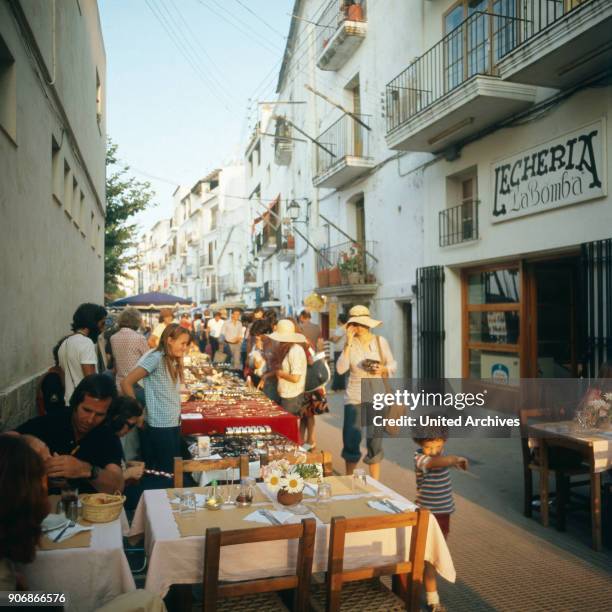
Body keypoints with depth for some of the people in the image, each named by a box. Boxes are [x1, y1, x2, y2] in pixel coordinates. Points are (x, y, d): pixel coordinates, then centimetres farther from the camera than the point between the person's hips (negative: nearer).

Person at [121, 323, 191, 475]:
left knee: (174, 470, 12)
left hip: (173, 425, 8)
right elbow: (126, 383, -16)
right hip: (160, 426, -8)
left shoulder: (173, 362, 14)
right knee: (166, 473, -1)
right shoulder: (155, 358, -13)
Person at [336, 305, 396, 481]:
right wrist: (348, 344, -17)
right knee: (351, 439, 3)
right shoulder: (350, 343, -2)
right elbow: (340, 369, -13)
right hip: (354, 396, 0)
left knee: (375, 441, 5)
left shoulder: (380, 341, -2)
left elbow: (393, 365, 3)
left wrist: (383, 369, -18)